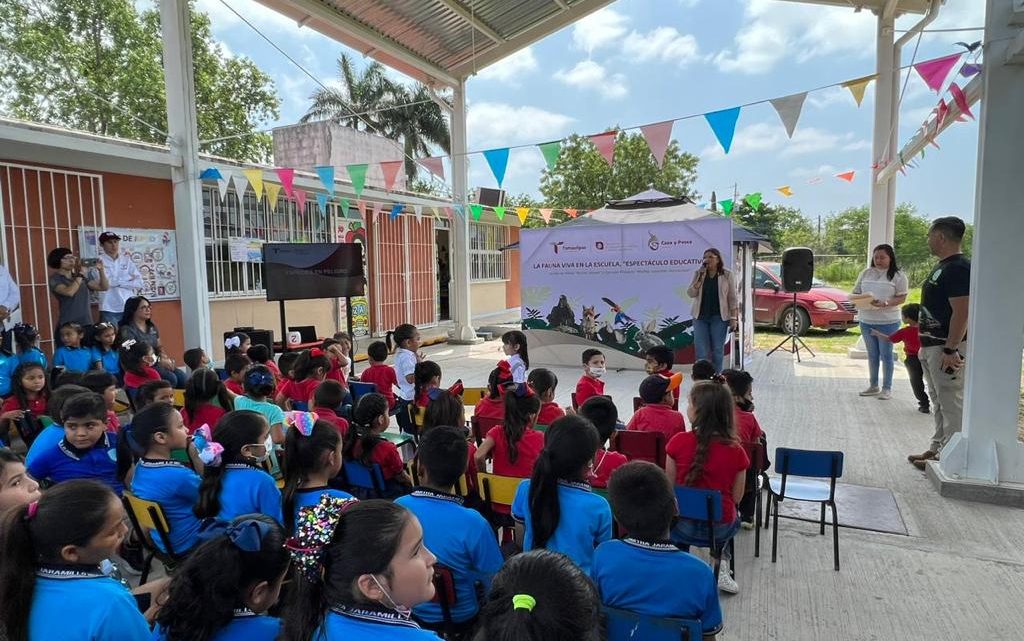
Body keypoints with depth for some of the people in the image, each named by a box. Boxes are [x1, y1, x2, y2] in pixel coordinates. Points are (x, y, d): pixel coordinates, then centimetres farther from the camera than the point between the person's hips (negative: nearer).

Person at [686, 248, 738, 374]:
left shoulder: (727, 275, 0)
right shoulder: (698, 274, 7)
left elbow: (733, 299, 0)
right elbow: (691, 293, -2)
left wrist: (734, 318, -6)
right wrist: (701, 277, -11)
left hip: (719, 317, -2)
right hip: (700, 317, 2)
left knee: (717, 350, 6)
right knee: (701, 351, -2)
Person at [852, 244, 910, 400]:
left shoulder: (898, 275, -3)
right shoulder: (866, 273, 9)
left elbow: (902, 298, -7)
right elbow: (855, 293, 10)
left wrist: (885, 303, -24)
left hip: (888, 322, -4)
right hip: (866, 321, 4)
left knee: (886, 355, 2)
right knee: (872, 355, 13)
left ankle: (887, 389, 11)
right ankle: (873, 386, 23)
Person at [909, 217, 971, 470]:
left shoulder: (958, 268, -17)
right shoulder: (943, 266, 15)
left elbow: (961, 313, -23)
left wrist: (951, 350, -24)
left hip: (947, 348, -10)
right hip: (932, 346, 10)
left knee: (951, 404, -3)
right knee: (938, 402, 17)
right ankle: (937, 448, 27)